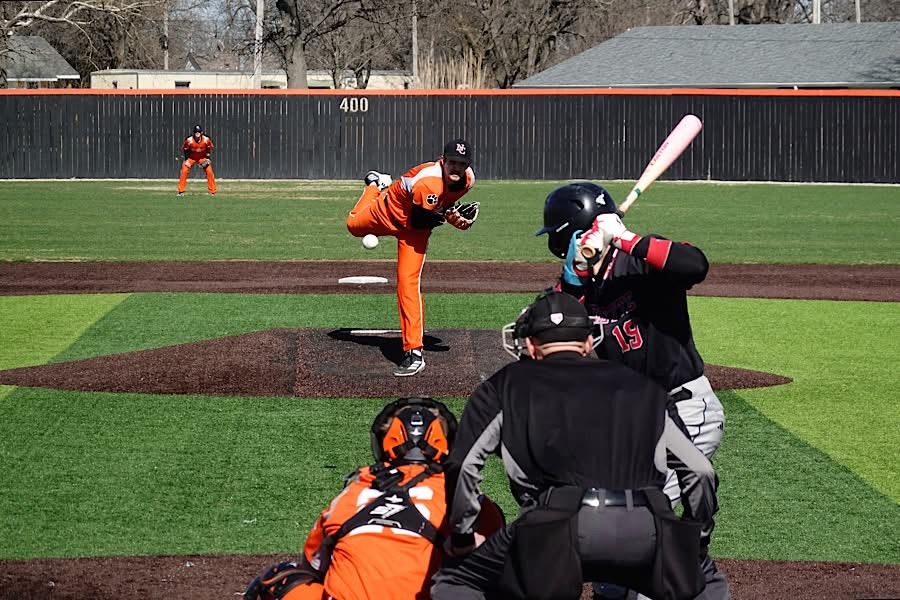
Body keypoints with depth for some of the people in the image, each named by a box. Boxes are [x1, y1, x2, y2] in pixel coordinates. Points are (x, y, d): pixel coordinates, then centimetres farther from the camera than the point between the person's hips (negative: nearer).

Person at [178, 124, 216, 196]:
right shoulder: (189, 140, -25)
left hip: (202, 158, 1)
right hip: (191, 157, -1)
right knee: (184, 172, -16)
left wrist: (207, 158, -7)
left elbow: (209, 148, -1)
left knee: (209, 172, -11)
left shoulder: (206, 140, -22)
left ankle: (213, 192, 1)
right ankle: (181, 191, -6)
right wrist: (186, 159, -11)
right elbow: (184, 149, -7)